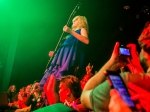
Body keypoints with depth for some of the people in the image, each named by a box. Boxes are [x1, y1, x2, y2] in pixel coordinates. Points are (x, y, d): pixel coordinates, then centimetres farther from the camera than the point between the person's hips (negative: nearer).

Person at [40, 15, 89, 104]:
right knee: (48, 88, -1)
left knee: (52, 89, -20)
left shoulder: (82, 29, 14)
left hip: (68, 59, -9)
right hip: (62, 58, 9)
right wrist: (55, 53, 29)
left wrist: (71, 31, -10)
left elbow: (86, 41, -10)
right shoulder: (72, 34, 36)